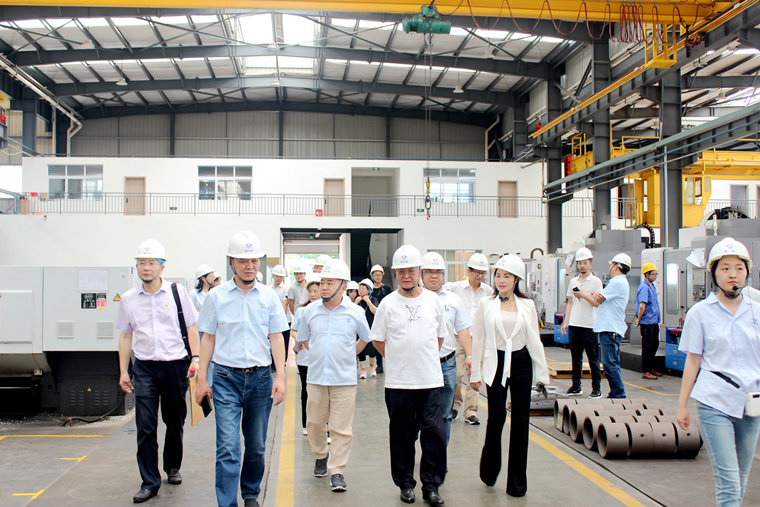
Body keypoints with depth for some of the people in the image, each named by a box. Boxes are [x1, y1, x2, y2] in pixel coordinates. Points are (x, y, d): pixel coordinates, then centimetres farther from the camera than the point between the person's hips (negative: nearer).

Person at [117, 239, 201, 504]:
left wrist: (196, 358, -5)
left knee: (175, 422, 13)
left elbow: (191, 327, 4)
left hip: (175, 365, 0)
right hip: (145, 367, 1)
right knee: (145, 427, -4)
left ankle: (173, 467, 35)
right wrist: (123, 372, 10)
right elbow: (125, 335, 12)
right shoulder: (128, 298, 5)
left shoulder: (177, 292, -1)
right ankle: (149, 482, 5)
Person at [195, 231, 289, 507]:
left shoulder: (268, 296, 3)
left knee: (257, 446, 12)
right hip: (227, 378, -2)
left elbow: (276, 338, 4)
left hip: (260, 378, 2)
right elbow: (208, 339, 6)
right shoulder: (216, 296, 1)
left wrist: (280, 377, -4)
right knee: (228, 448, -9)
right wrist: (201, 379, 3)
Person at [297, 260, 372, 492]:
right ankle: (321, 457, 36)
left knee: (342, 428, -1)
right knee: (314, 423, 11)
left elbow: (364, 339, 15)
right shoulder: (310, 311, 3)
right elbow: (304, 339, 19)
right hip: (316, 377, 2)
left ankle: (337, 471, 8)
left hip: (344, 379, -2)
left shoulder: (355, 312, -1)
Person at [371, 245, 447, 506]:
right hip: (398, 381, -1)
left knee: (434, 431, -3)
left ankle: (431, 485, 9)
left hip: (430, 379, 1)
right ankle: (405, 483, 21)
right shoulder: (388, 303, 0)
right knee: (402, 434, 7)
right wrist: (399, 358, 4)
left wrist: (426, 358, 11)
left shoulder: (433, 300, 5)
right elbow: (378, 340, 7)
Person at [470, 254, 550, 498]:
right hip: (496, 364, -1)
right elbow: (477, 340, 5)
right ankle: (489, 470, 21)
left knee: (520, 419, 4)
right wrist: (475, 373, 3)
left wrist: (542, 373, 8)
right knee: (496, 417, -4)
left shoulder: (527, 305, 5)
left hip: (521, 363, 2)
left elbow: (535, 340, 9)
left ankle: (517, 480, 14)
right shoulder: (486, 304, 2)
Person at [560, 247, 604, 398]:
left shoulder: (596, 282, -1)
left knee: (593, 359, -1)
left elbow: (598, 303, -9)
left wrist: (583, 295, -20)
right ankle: (576, 386, 17)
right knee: (576, 358, 9)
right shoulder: (573, 282, 14)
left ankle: (596, 388, 6)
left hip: (590, 326, -5)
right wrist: (566, 322, 11)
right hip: (574, 325, 5)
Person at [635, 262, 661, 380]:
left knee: (654, 345, 17)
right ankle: (645, 372, 6)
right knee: (647, 347, -2)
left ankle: (651, 368, 29)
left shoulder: (652, 286, 12)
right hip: (647, 322, -9)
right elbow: (642, 306, -25)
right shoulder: (644, 287, -18)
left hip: (654, 321, 9)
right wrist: (638, 321, -17)